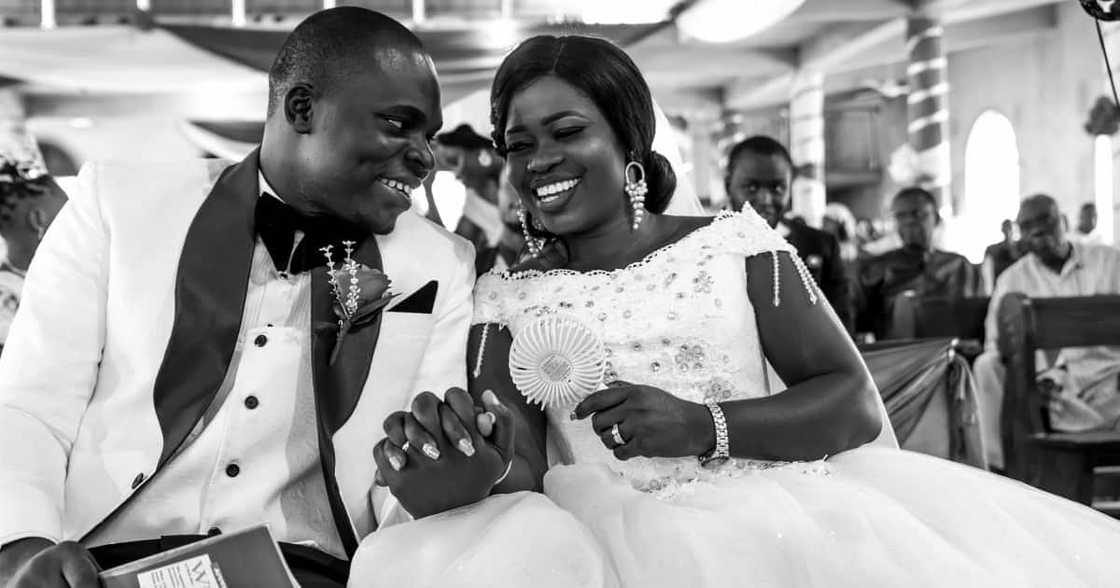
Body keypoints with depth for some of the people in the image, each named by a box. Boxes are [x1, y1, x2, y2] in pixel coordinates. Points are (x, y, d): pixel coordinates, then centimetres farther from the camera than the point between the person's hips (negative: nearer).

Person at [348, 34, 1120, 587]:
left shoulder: (734, 242, 8)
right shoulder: (505, 299, 12)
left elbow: (855, 402, 1)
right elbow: (518, 460, -1)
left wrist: (701, 425, -15)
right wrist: (461, 476, -25)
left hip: (775, 515, -1)